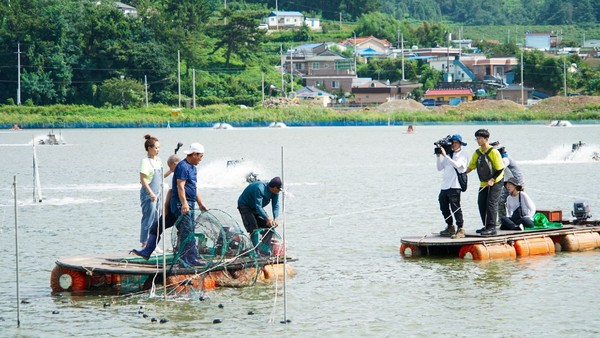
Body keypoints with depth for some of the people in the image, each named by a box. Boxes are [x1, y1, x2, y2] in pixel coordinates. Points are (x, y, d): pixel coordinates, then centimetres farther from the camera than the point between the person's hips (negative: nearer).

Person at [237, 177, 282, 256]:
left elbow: (276, 206, -14)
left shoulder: (275, 192, -12)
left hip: (256, 208, 8)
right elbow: (258, 206, -41)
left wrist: (275, 219, -32)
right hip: (245, 206, -8)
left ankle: (265, 250, 3)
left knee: (270, 226, -3)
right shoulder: (260, 188, -36)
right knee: (254, 229, -20)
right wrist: (267, 218, -50)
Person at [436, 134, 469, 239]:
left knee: (455, 207, -11)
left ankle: (460, 230, -9)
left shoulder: (463, 154, -1)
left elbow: (457, 164, -19)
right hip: (445, 185, 8)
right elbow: (439, 168, 16)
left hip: (454, 186, -8)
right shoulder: (449, 154, 18)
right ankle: (450, 227, 24)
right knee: (443, 207, 12)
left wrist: (445, 155, -19)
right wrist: (438, 156, 5)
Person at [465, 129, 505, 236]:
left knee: (491, 203, -12)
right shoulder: (477, 153, 5)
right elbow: (471, 167, 13)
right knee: (481, 204, 5)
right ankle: (486, 226, 16)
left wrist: (492, 180, -22)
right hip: (484, 183, 7)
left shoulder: (493, 152, -15)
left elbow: (500, 169, -15)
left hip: (495, 183, -7)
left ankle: (492, 228, -11)